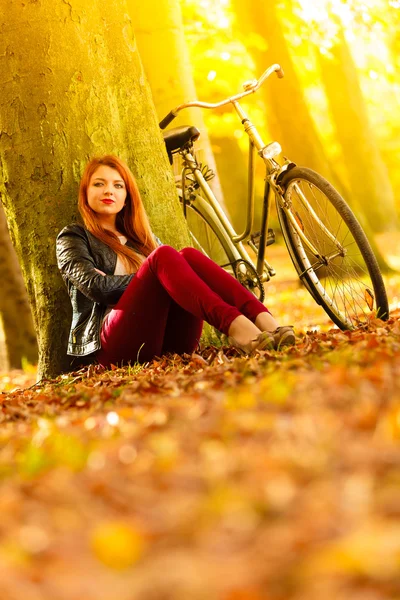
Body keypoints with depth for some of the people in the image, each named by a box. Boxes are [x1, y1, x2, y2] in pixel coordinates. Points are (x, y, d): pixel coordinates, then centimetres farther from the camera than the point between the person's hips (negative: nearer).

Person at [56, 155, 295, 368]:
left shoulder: (141, 237, 31)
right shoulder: (73, 237, 15)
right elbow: (96, 286, -5)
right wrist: (153, 274, -6)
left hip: (167, 344, 5)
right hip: (118, 346, -5)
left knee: (188, 256, -20)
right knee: (163, 256, -27)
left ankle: (265, 322, -43)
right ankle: (236, 327, -53)